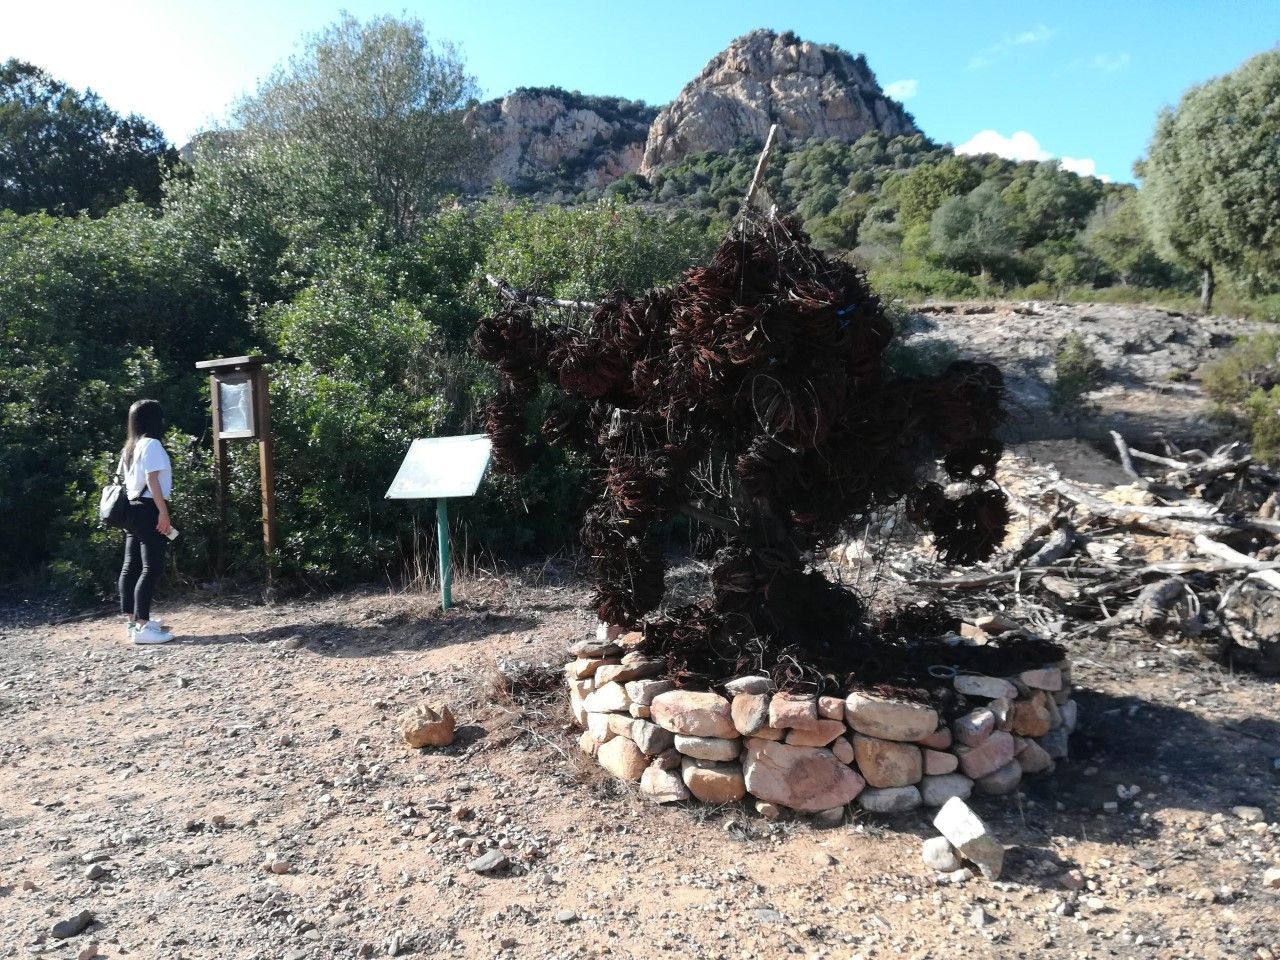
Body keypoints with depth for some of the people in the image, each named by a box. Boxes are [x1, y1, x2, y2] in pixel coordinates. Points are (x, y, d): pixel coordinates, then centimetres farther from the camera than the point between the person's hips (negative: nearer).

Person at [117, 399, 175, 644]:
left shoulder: (131, 447, 17)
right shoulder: (151, 444, -11)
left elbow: (123, 478, 18)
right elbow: (152, 479, -18)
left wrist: (129, 509, 21)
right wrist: (163, 511, -19)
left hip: (133, 509, 10)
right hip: (149, 510, -10)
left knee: (131, 565, 12)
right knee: (151, 568, -11)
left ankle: (133, 620, 20)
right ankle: (141, 627, -14)